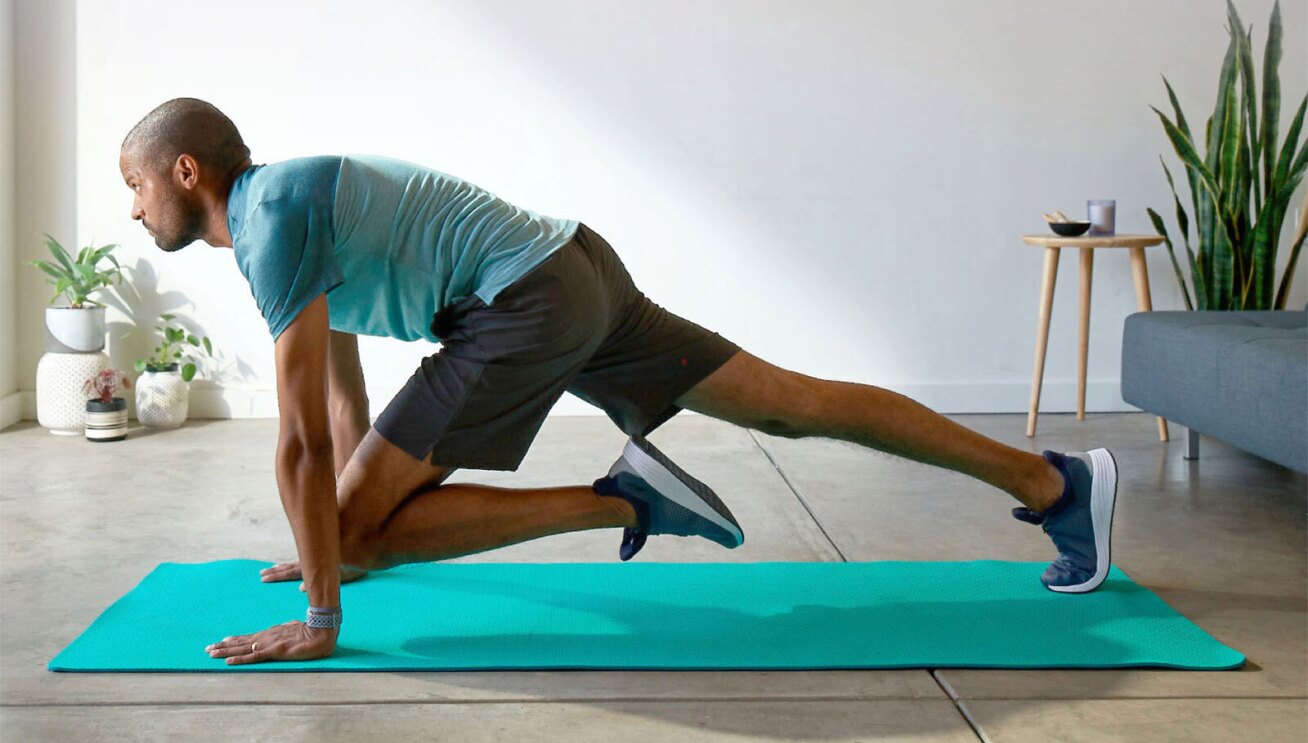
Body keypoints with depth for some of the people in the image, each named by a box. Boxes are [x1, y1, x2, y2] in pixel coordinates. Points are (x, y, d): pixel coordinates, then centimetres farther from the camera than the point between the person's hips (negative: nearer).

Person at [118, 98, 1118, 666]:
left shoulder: (270, 218, -10)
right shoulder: (291, 205, 20)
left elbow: (305, 441, -16)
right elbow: (342, 391, 30)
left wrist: (320, 621, -11)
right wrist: (333, 548, 36)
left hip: (528, 305, -10)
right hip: (581, 273, 10)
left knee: (356, 527, -7)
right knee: (797, 404, 10)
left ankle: (618, 502, -9)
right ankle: (1053, 481, 14)